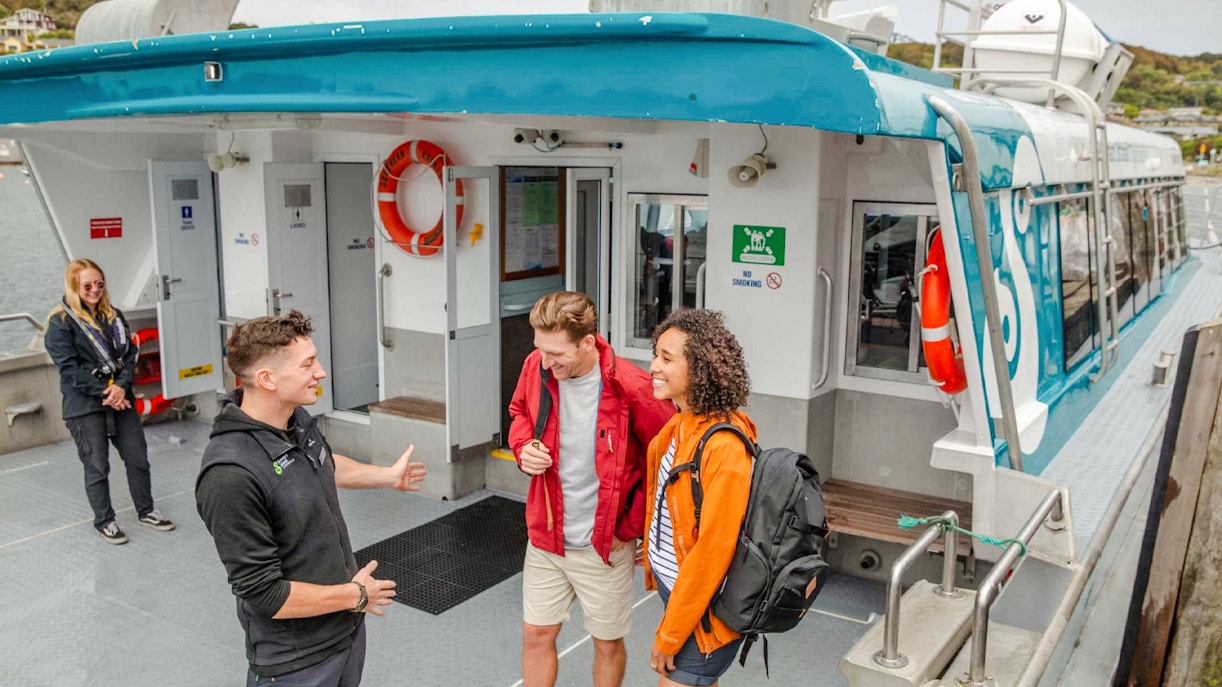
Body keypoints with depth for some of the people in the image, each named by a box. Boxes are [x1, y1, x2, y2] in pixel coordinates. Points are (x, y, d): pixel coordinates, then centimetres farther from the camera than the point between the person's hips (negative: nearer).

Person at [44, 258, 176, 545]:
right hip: (85, 406, -5)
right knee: (97, 467, 5)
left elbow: (129, 355, 5)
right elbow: (70, 369, -14)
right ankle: (104, 521, 20)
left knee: (138, 458, 9)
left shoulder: (114, 316, 9)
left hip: (121, 400, 5)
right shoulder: (60, 322, -8)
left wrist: (122, 386, -12)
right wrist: (105, 392, -17)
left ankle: (145, 511, 25)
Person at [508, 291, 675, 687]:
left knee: (607, 643, 16)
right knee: (536, 634, 16)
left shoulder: (631, 387, -24)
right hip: (545, 535, 4)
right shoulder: (536, 368, -10)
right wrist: (524, 446, -11)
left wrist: (632, 527, -10)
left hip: (604, 544, -3)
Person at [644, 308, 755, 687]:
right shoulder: (681, 423, 0)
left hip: (703, 607, -8)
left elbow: (713, 550, -24)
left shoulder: (724, 447, -27)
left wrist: (669, 635, -17)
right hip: (673, 584, 8)